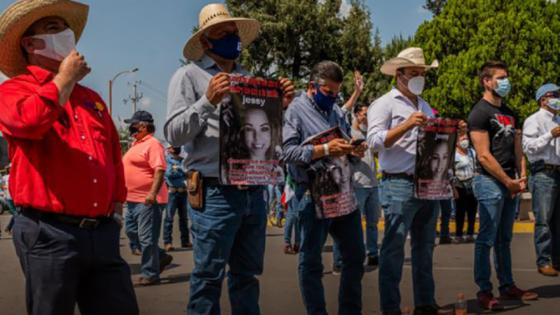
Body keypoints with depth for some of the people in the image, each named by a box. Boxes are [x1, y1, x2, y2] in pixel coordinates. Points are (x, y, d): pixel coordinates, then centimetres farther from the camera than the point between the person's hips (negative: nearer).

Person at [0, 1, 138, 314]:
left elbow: (115, 156, 25)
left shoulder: (91, 98, 20)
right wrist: (65, 77, -8)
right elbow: (29, 121, -22)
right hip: (49, 233, -5)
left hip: (103, 233, 5)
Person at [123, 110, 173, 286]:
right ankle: (161, 257, 26)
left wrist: (153, 193, -31)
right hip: (133, 199, 11)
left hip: (147, 200, -11)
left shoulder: (152, 144, -14)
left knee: (147, 238, -4)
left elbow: (159, 170, -23)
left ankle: (150, 274, 5)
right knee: (132, 232, 16)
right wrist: (127, 195, 26)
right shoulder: (136, 144, 18)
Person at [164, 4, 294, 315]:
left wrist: (280, 106, 4)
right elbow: (174, 134, -9)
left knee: (247, 274, 14)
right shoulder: (189, 75, 0)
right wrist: (208, 101, -18)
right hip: (215, 193, -5)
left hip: (254, 192, 6)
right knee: (208, 277, -1)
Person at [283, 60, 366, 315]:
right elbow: (287, 151, -18)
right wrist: (325, 150, -25)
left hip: (343, 191, 8)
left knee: (355, 255, 13)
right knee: (311, 261, 4)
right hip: (313, 195, -7)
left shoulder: (336, 111, 16)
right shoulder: (294, 110, -6)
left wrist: (355, 149, -1)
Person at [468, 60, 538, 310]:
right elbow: (484, 155, -15)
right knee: (487, 239, -3)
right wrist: (509, 182, -13)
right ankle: (484, 291, 3)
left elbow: (517, 149, 17)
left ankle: (507, 286, 22)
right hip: (490, 182, -8)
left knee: (504, 239, 14)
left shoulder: (510, 114, 17)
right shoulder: (480, 112, -8)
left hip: (510, 183, 8)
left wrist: (521, 176, 1)